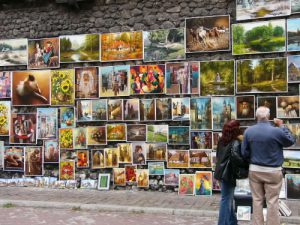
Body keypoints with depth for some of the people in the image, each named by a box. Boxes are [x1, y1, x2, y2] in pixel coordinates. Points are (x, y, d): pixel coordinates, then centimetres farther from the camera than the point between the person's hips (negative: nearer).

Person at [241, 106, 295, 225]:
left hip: (254, 170, 3)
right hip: (272, 171, -3)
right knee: (272, 202, 5)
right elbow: (291, 141, 4)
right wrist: (282, 126, 10)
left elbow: (244, 153, 1)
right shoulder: (276, 131, -16)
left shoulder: (248, 131, -6)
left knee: (257, 200, 13)